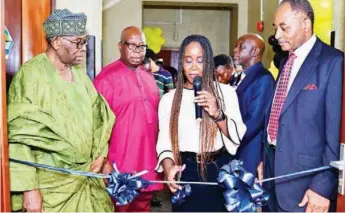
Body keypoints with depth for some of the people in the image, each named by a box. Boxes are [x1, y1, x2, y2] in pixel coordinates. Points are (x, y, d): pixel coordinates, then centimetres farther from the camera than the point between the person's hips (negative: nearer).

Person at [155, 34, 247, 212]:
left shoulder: (226, 92, -1)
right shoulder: (169, 99, 2)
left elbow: (239, 137, -4)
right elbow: (164, 142, 1)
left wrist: (217, 114, -20)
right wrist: (168, 168, -17)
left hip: (219, 171, 0)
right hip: (186, 173, 1)